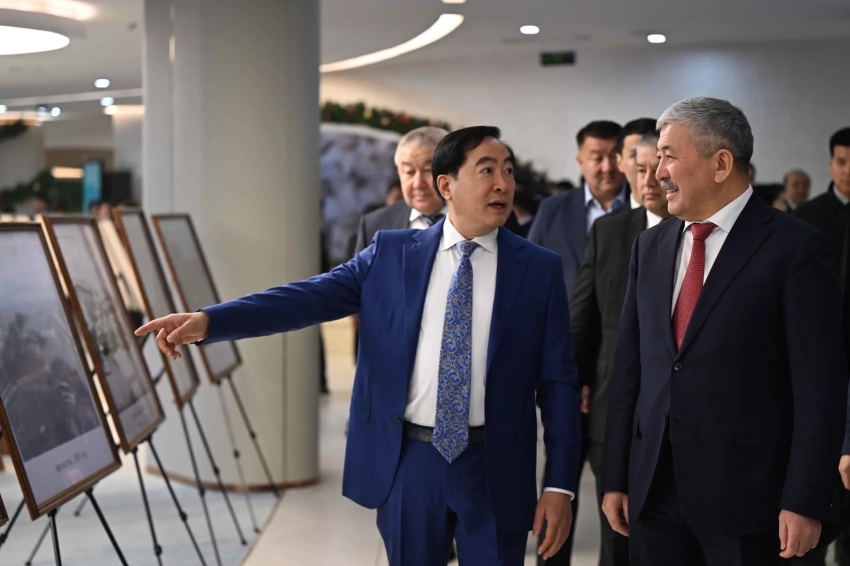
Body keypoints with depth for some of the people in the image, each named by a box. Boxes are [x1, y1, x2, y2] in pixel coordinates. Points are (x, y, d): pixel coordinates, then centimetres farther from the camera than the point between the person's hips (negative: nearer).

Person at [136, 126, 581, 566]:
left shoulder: (540, 269, -1)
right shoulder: (391, 253, 2)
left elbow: (558, 382, -1)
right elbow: (311, 296, -7)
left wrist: (560, 484, -6)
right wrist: (207, 320, -20)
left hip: (494, 468, -1)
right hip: (407, 460, 1)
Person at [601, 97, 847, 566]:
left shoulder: (796, 248, -7)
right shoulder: (651, 246, 10)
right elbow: (629, 367, 10)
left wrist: (806, 502, -13)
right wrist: (615, 478, 8)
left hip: (745, 491, -5)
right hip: (653, 490, 5)